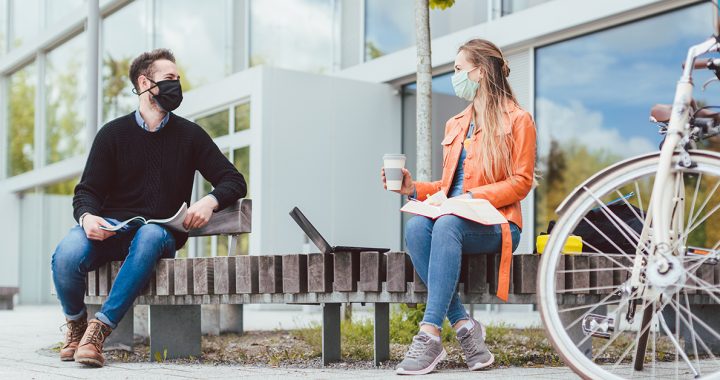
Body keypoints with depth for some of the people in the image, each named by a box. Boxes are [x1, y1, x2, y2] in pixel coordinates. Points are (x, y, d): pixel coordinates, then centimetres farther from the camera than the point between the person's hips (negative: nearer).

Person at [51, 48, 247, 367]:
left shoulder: (190, 135, 11)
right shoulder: (113, 133, 9)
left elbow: (234, 181, 9)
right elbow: (87, 191, 5)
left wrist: (210, 201, -14)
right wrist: (87, 217, -19)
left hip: (161, 232, 0)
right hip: (112, 228, 0)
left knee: (150, 236, -38)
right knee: (66, 255, -31)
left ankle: (100, 328, -34)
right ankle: (76, 325, 1)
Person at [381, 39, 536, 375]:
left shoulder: (517, 120, 4)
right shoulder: (455, 124, 25)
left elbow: (521, 183, -5)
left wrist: (473, 196, -17)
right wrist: (414, 188, 5)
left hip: (496, 224, -5)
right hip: (454, 218, 5)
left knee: (447, 224, -38)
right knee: (416, 227, -30)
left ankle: (430, 335, -43)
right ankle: (463, 326, -31)